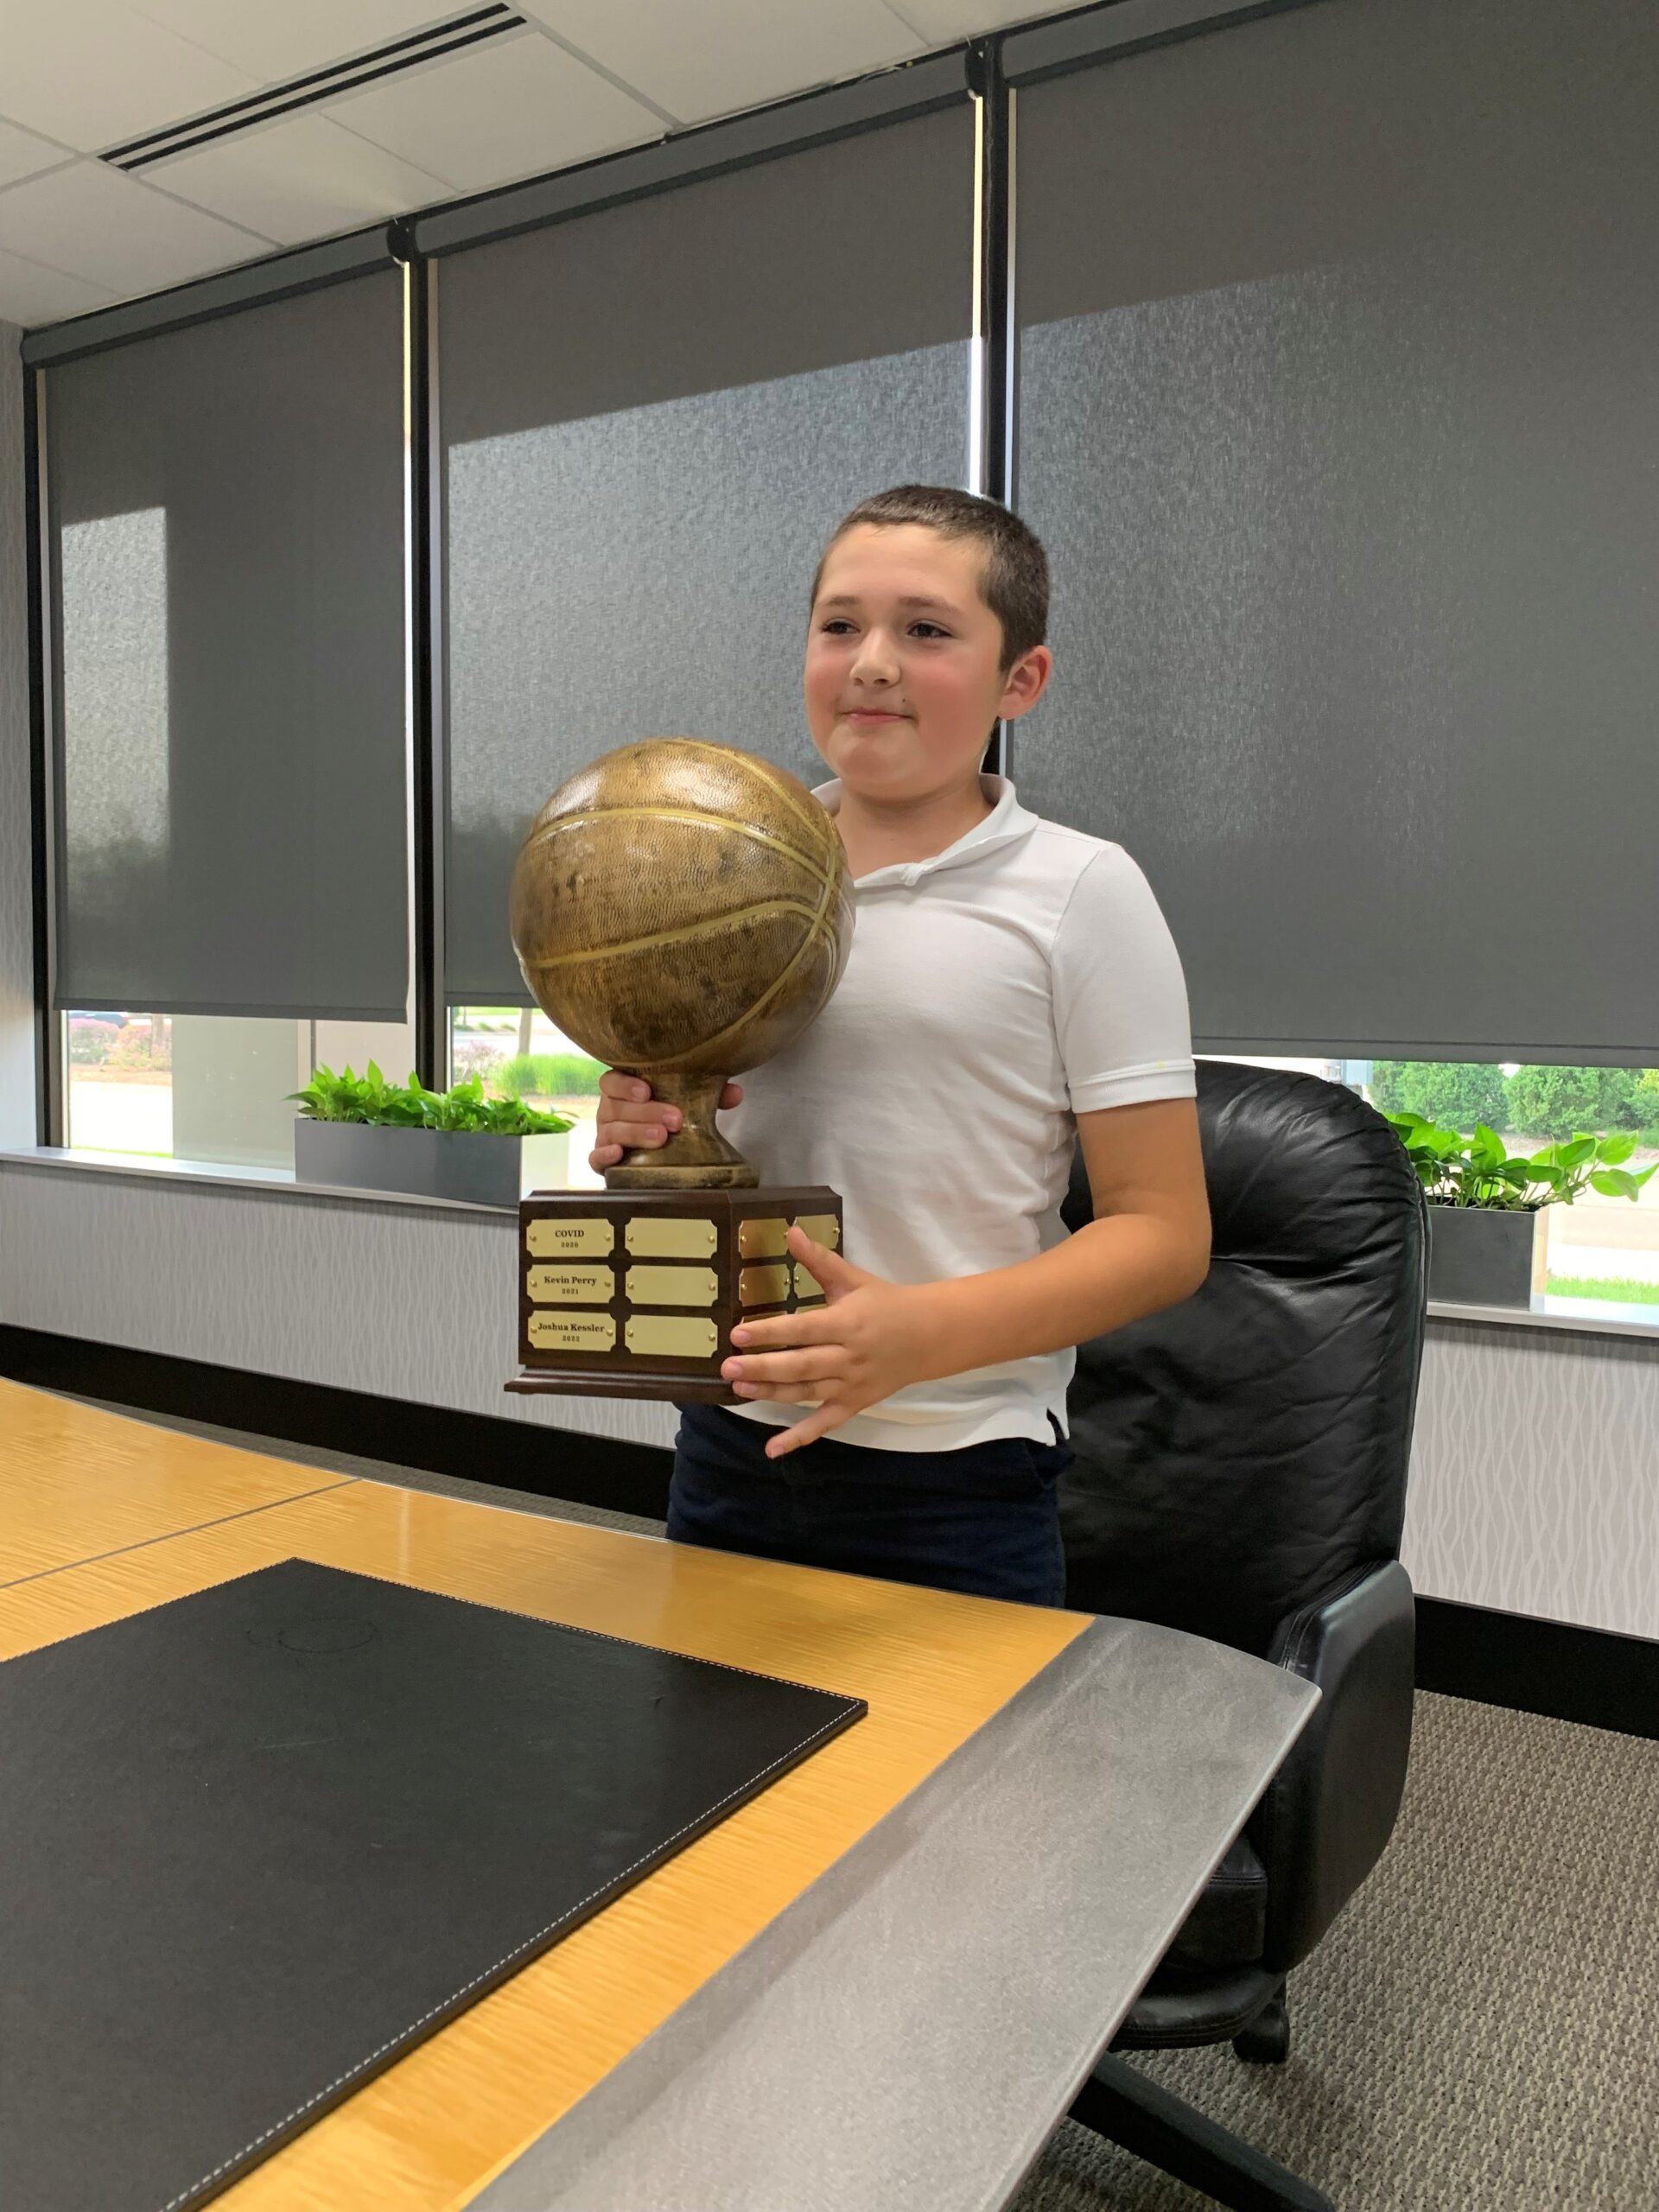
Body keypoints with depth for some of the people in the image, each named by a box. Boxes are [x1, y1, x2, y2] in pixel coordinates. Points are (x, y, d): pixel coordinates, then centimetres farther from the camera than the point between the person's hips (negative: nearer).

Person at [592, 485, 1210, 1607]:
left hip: (956, 1480, -4)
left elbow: (1165, 1234, -10)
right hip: (729, 1447, 5)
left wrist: (920, 1333, -24)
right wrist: (637, 1135, -6)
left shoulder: (1078, 890, -8)